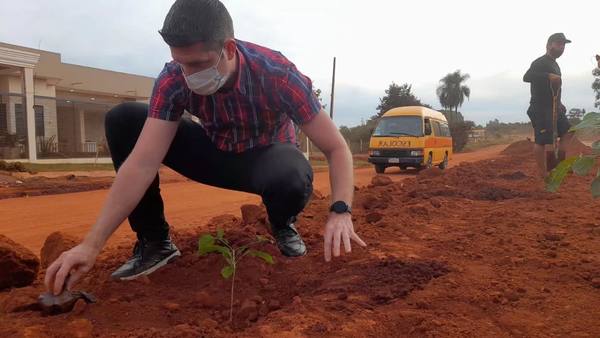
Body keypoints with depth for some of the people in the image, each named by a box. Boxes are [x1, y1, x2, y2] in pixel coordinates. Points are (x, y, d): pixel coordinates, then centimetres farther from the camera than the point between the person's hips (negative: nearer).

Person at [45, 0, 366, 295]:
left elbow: (337, 148, -26)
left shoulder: (276, 74, -31)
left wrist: (340, 211, -43)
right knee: (122, 119, -17)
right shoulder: (173, 79, -23)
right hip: (216, 151, 3)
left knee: (293, 176, -41)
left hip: (266, 156, -2)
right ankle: (154, 241, -6)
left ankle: (283, 226, -2)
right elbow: (142, 163, -28)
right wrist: (91, 244, -34)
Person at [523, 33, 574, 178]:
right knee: (542, 140, -8)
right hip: (541, 108, -11)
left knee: (568, 131, 13)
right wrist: (548, 76, -41)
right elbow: (526, 77, -31)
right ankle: (543, 173, -2)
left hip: (553, 107, 11)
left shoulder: (554, 64, 19)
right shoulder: (540, 62, -12)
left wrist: (559, 103, 27)